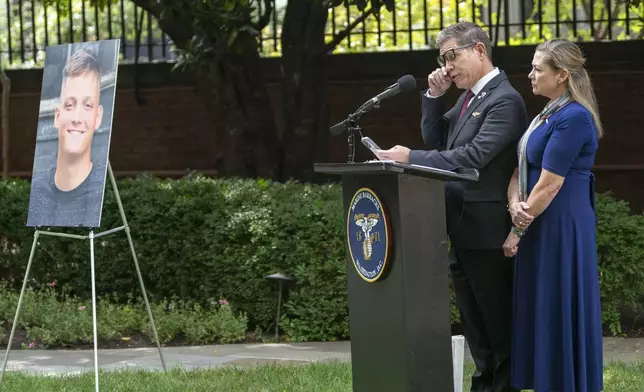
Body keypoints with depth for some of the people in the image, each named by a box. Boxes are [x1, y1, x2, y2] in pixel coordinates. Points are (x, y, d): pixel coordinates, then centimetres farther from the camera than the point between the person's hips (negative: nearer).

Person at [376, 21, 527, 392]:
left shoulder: (505, 100, -16)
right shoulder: (469, 96, 12)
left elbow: (475, 155, -26)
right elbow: (436, 139, 18)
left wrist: (411, 158, -28)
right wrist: (434, 96, 2)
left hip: (486, 228, -9)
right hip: (462, 227, 9)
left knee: (497, 318, 1)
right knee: (474, 318, 16)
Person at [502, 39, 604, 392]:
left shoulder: (573, 117, -16)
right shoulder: (548, 115, 14)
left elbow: (549, 185, -18)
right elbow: (521, 170, 11)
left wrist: (518, 230, -12)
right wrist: (515, 206, -8)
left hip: (561, 228, -9)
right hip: (541, 227, 9)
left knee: (560, 311, -4)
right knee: (540, 311, 11)